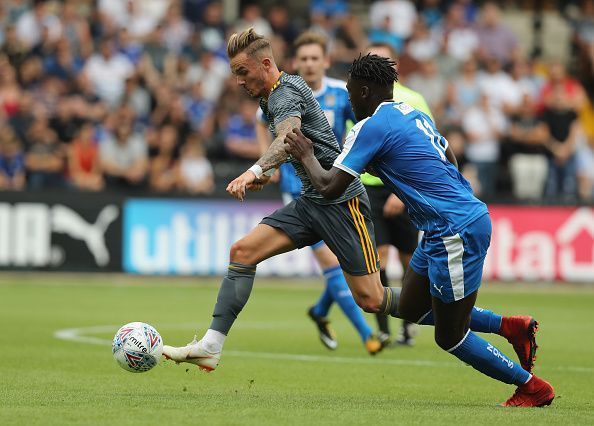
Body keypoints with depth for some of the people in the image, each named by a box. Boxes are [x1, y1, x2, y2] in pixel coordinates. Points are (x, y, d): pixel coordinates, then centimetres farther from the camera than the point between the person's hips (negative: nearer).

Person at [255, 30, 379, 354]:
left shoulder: (341, 94, -5)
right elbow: (262, 123, 16)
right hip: (300, 191, -3)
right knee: (331, 262, -14)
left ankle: (320, 312, 38)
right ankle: (366, 334, -14)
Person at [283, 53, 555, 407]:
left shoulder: (372, 127, -12)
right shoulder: (414, 114, 15)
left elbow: (329, 187, -13)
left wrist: (307, 156, 7)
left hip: (455, 233, -9)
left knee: (450, 337, 2)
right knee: (410, 309, 21)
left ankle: (533, 387, 9)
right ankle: (511, 326, 19)